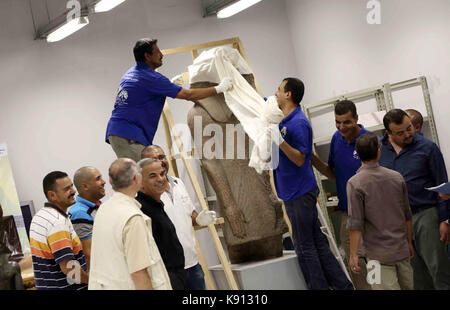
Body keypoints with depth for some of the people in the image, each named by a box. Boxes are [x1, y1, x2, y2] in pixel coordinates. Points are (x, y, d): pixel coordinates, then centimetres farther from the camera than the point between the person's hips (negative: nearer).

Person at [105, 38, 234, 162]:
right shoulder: (150, 77, -12)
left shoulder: (131, 73, 17)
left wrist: (170, 84, 35)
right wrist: (218, 89, -1)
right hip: (129, 136, -10)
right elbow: (188, 95, -10)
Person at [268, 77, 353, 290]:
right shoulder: (286, 121, 11)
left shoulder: (298, 123, -18)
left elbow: (300, 159, -21)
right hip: (293, 192, 10)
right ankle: (342, 285, 18)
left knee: (305, 248, -3)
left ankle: (319, 286, 4)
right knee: (316, 243, 12)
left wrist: (280, 141, -31)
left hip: (300, 193, -10)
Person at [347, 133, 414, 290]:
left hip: (379, 253, -4)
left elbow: (355, 223, -15)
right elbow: (407, 215, 10)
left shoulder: (355, 183, -12)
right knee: (407, 286, 17)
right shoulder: (397, 177, 2)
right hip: (401, 248, 4)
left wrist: (353, 254, -8)